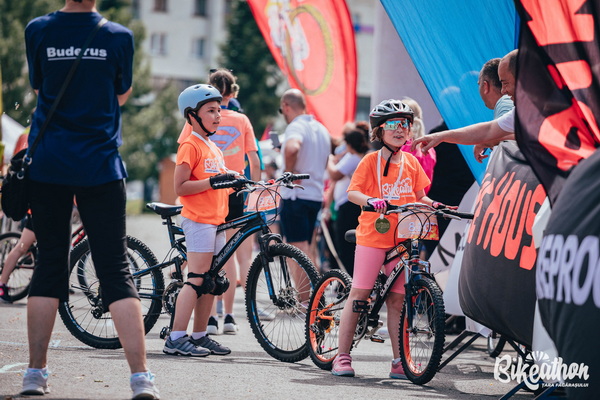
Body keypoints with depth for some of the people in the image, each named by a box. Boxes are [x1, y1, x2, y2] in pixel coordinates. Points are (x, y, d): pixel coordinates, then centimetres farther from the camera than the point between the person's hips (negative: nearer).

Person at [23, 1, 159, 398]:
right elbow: (121, 96, 7)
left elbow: (39, 87, 11)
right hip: (101, 168, -1)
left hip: (46, 167, 1)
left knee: (49, 265, 11)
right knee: (116, 270, 1)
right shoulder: (119, 37, -5)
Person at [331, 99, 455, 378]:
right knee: (358, 294, -3)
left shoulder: (411, 162, 11)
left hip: (402, 238, 4)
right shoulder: (371, 161, -2)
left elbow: (419, 196, 16)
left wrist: (433, 205, -4)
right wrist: (371, 201, -29)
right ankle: (342, 356, 1)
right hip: (373, 235, -4)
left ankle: (399, 362, 7)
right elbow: (352, 192, -10)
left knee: (397, 299, 4)